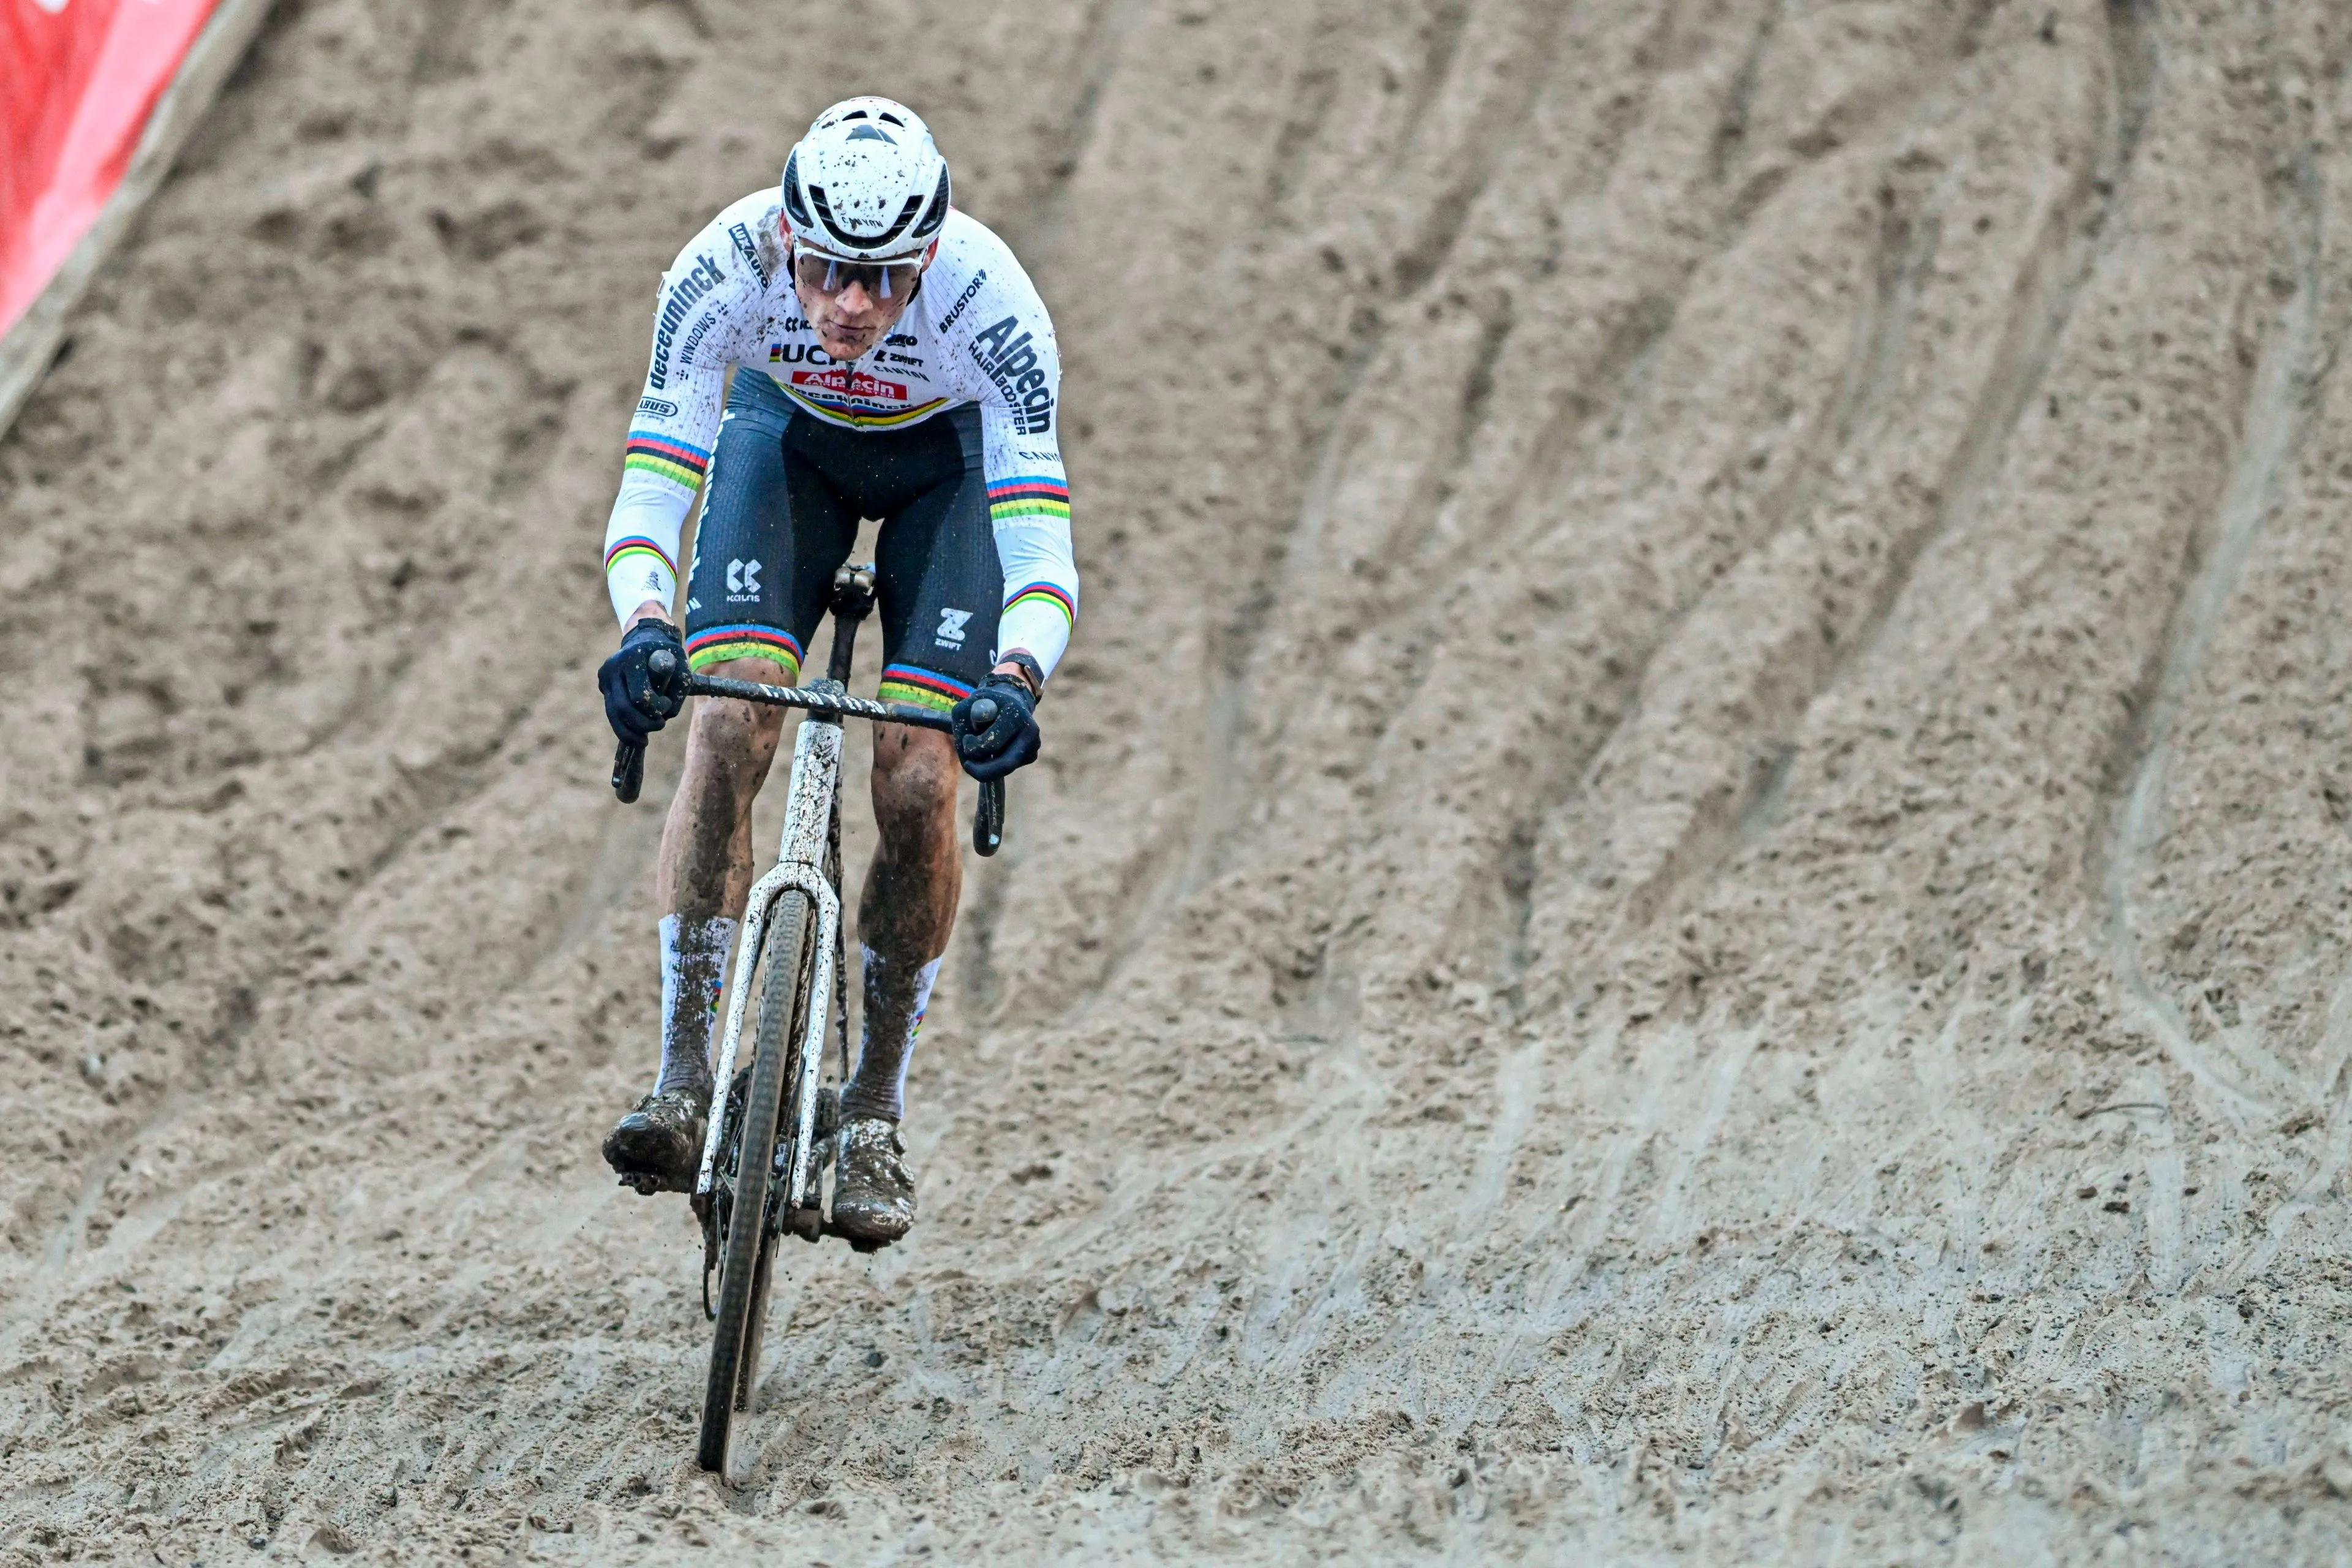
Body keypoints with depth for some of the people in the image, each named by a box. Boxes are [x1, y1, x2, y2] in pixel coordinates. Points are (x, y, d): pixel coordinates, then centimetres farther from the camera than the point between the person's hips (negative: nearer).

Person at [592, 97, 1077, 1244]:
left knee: (917, 787, -13)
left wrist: (1017, 679, -62)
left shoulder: (987, 300, -39)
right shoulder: (724, 270, -35)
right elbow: (651, 488, -35)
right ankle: (684, 1086, -15)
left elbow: (1040, 544, -43)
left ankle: (875, 1118, 2)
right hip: (789, 431, 1)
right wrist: (644, 628, -55)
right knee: (726, 733, -19)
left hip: (951, 456, -1)